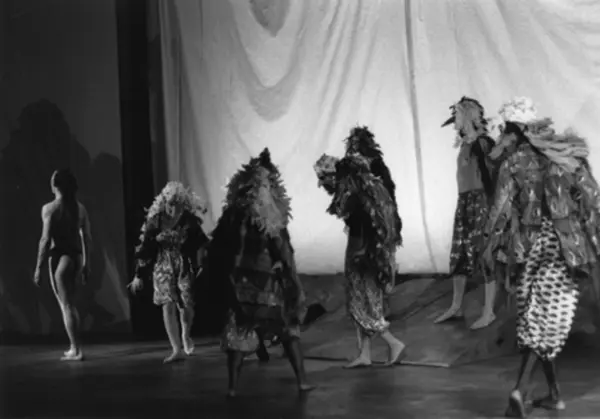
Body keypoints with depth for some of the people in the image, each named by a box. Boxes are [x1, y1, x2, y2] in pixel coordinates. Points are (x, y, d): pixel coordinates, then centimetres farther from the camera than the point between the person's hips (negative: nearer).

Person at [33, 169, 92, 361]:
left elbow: (46, 240, -12)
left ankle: (76, 350, -1)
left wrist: (38, 267, -7)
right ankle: (75, 348, 21)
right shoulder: (80, 208, 7)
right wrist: (86, 263, 17)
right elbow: (87, 238, 9)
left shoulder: (50, 208, -9)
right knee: (70, 305, 18)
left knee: (66, 306, 0)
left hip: (60, 257, -6)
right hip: (77, 256, 6)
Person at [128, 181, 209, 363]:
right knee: (168, 306, -7)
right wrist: (139, 275, 0)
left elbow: (201, 246, 0)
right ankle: (177, 350, -4)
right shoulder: (155, 220, -6)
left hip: (185, 267, -1)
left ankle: (186, 336, 32)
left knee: (186, 306, -2)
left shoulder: (190, 221, -7)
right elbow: (144, 246, -1)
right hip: (163, 268, 1)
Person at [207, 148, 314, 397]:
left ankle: (233, 386, 6)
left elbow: (217, 250, 5)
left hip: (238, 281, 3)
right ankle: (302, 381, 11)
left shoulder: (232, 213, 0)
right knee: (289, 329, 11)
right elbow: (283, 251, -10)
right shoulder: (270, 218, -12)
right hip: (267, 282, -3)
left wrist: (222, 280, 13)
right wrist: (293, 282, -3)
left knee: (238, 332, 9)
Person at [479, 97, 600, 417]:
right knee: (548, 320, -1)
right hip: (562, 245, 1)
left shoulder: (515, 161, -4)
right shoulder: (566, 155, 4)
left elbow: (502, 206, -9)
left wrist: (489, 246, -4)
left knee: (535, 320, 11)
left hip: (530, 245, -1)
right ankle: (521, 389, -15)